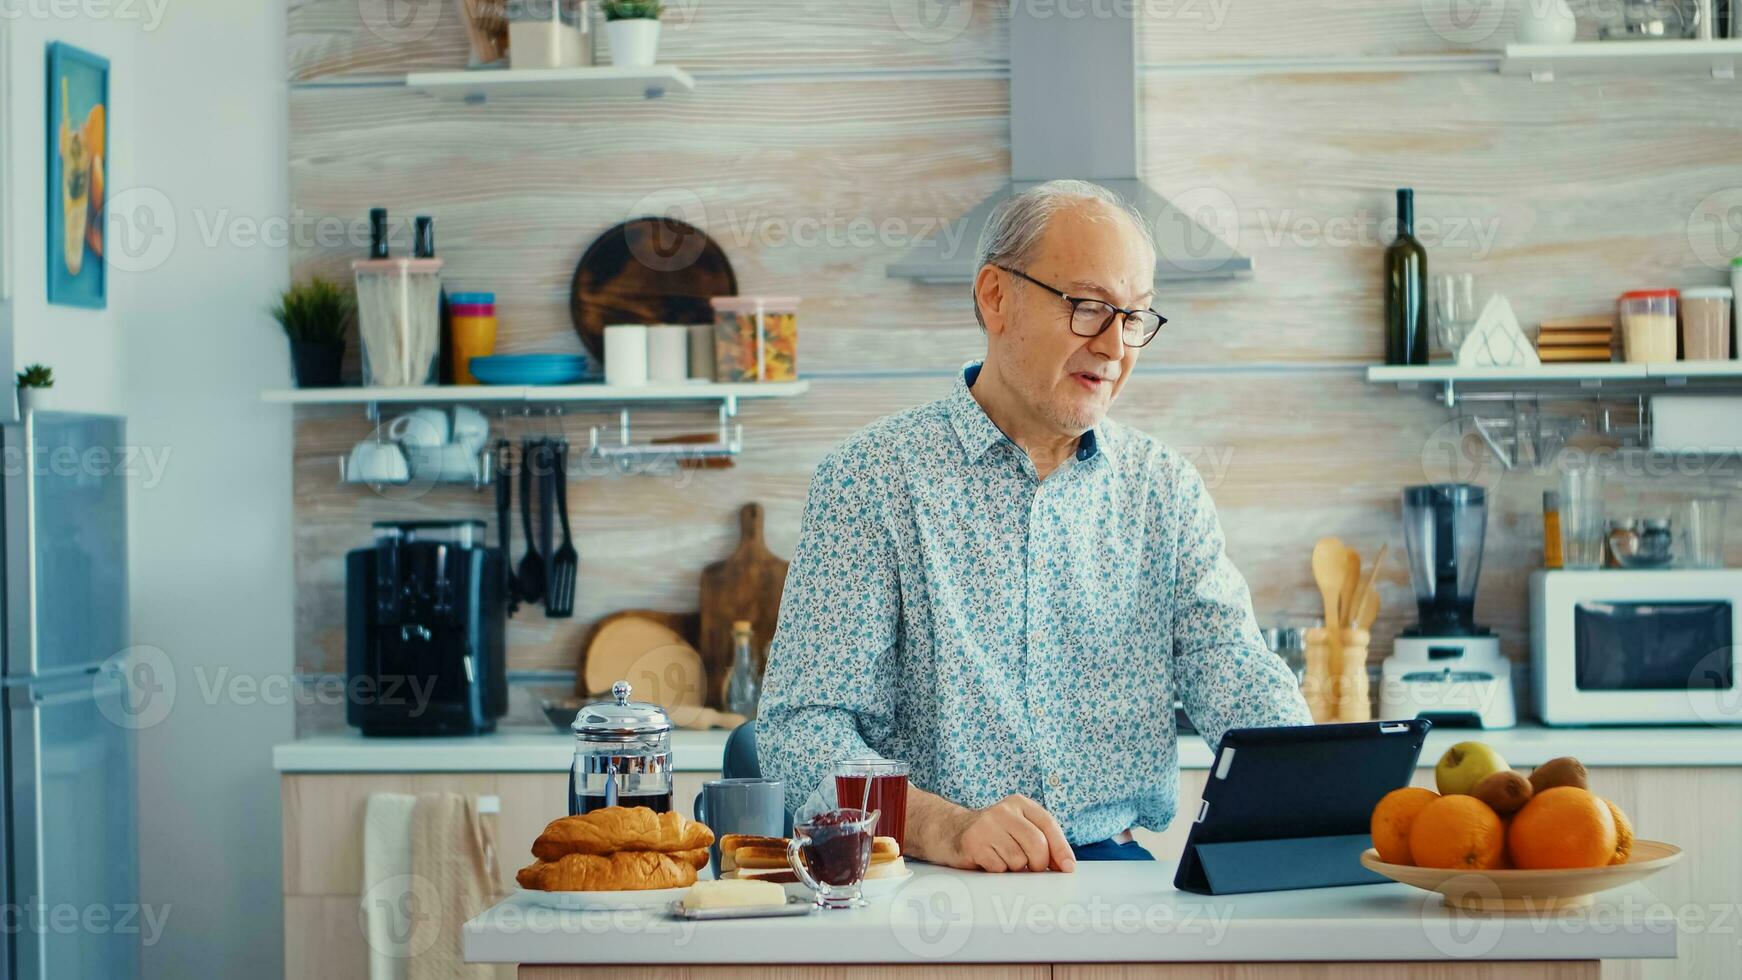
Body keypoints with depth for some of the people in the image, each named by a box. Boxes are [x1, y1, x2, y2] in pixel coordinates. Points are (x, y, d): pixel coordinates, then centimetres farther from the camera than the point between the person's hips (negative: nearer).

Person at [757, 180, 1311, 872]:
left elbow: (1246, 693, 6)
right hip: (923, 887, -4)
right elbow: (802, 729, -8)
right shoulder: (871, 478, 0)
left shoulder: (1165, 488, 14)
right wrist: (946, 827, -26)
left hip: (1115, 867, 4)